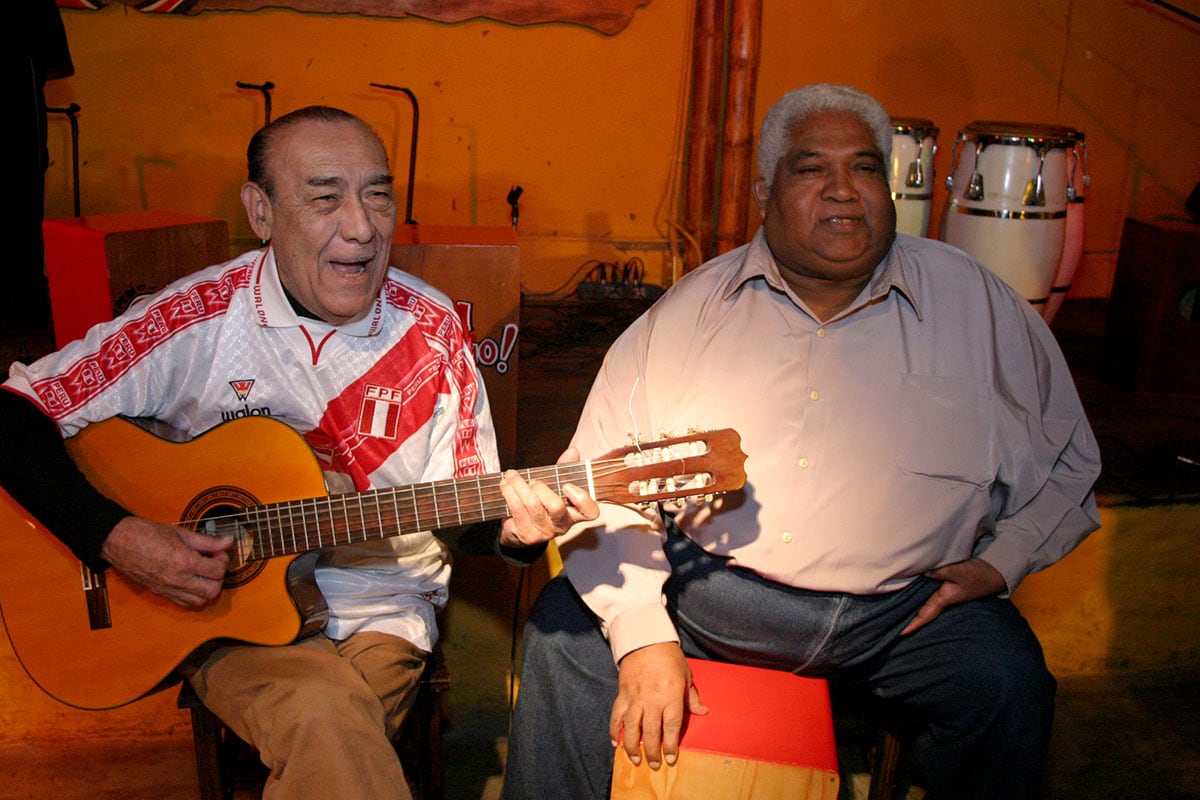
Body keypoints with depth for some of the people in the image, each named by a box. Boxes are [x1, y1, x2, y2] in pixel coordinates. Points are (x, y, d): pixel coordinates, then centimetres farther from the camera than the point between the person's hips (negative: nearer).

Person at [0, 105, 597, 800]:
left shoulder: (432, 330, -4)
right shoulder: (196, 318, -9)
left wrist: (512, 525, -22)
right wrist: (112, 536, -17)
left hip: (384, 610, 2)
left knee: (328, 715, -27)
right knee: (322, 708, -31)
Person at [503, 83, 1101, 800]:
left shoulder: (978, 305, 5)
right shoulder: (691, 308, 2)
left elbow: (1067, 461, 15)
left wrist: (1001, 560, -1)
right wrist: (643, 636, -11)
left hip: (901, 607, 1)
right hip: (699, 587, 0)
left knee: (1010, 680, -23)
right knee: (565, 629, -16)